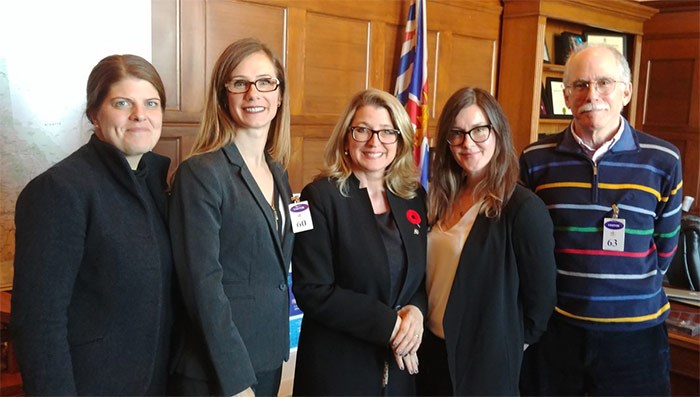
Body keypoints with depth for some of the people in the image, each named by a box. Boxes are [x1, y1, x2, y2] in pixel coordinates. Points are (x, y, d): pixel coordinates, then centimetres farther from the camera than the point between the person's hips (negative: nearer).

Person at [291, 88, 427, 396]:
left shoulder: (414, 196, 3)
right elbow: (311, 291, -16)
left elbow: (426, 274, 9)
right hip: (337, 367, -4)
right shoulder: (321, 197, -11)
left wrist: (416, 311, -12)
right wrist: (388, 324, -18)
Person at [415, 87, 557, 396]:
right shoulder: (443, 199, 2)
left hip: (487, 362, -6)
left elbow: (541, 300, -13)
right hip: (432, 351, 6)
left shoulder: (524, 208, -18)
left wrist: (509, 345, -2)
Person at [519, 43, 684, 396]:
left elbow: (665, 246, 7)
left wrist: (632, 290, 7)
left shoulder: (663, 162, -3)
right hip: (551, 327, 1)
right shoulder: (536, 159, -1)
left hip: (635, 331, 0)